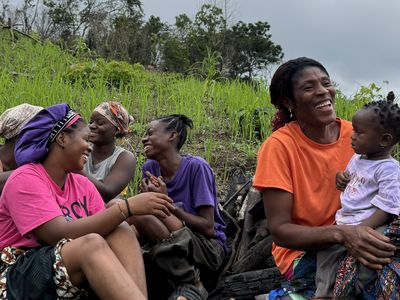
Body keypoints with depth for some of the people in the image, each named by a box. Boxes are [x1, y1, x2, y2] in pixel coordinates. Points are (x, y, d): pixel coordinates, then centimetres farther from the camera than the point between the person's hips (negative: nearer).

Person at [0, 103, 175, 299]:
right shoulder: (25, 179, -12)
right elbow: (60, 235, -24)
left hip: (76, 282, 7)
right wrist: (127, 207, -26)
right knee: (92, 243, -33)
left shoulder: (83, 185, 9)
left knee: (122, 232, -19)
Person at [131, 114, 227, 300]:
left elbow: (208, 228, -16)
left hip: (208, 250, -5)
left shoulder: (196, 167, -13)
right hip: (169, 247, 5)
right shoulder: (150, 168, 3)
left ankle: (191, 285, -15)